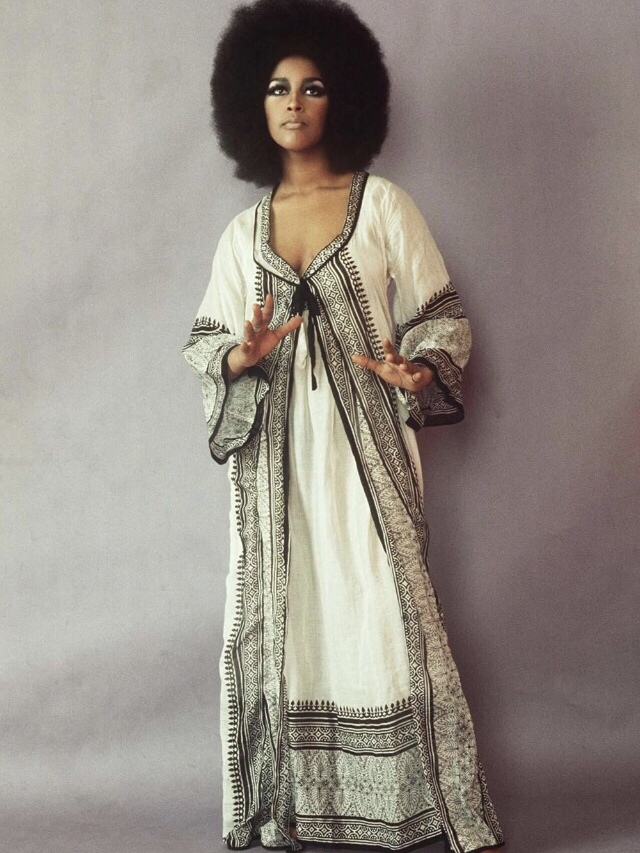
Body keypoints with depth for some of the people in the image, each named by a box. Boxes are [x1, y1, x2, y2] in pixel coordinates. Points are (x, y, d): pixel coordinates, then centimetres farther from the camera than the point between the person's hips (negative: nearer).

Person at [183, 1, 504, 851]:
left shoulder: (383, 206, 4)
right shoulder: (243, 231, 12)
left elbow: (439, 317, 2)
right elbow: (205, 342, 10)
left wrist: (417, 371, -18)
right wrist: (242, 354, -13)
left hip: (367, 447, -3)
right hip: (275, 455, 3)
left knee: (385, 613, -6)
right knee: (276, 616, 3)